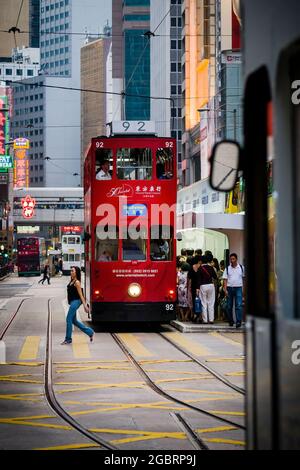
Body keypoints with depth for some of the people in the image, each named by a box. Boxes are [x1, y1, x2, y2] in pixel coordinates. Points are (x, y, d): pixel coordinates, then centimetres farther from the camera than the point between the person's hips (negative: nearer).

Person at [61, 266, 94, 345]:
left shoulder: (77, 282, -13)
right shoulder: (71, 281, 13)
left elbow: (80, 294, -15)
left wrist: (85, 305, -16)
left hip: (76, 302, -10)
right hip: (72, 302, 10)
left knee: (69, 319, -6)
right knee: (74, 321, 13)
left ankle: (68, 339, 3)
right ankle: (90, 332, 21)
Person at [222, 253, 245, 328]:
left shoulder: (241, 267, 5)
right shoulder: (227, 268, 5)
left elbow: (243, 278, 11)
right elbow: (225, 279, 3)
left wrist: (243, 289, 6)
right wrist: (225, 290, -7)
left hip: (238, 288, -2)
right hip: (229, 288, 2)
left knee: (239, 305, -12)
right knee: (229, 306, 7)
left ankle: (238, 321, -14)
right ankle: (230, 321, 20)